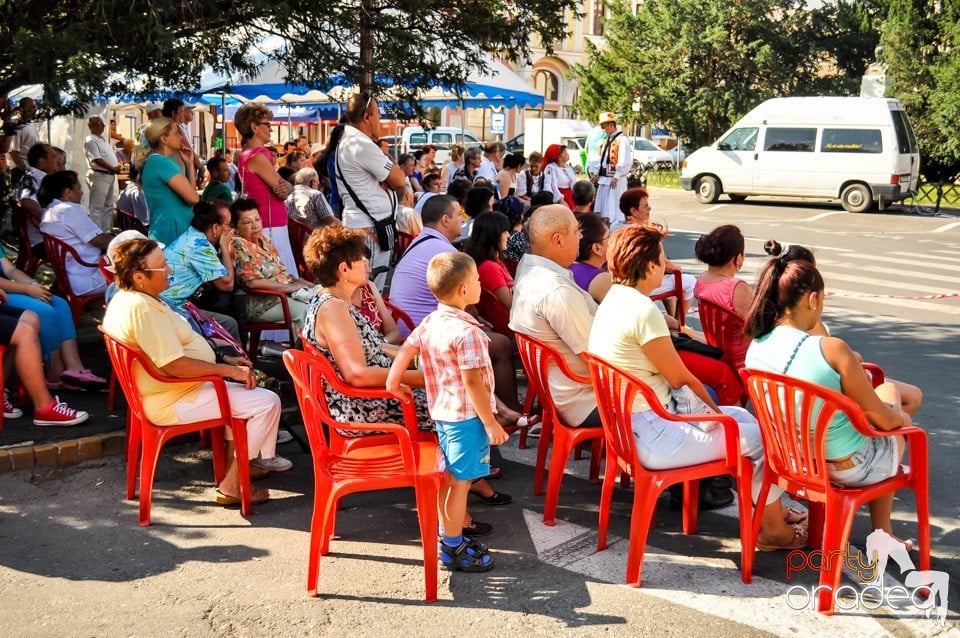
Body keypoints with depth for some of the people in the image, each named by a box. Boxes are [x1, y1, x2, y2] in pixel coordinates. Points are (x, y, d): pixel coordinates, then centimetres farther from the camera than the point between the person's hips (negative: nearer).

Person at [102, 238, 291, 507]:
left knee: (239, 390, 28)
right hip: (172, 402, -11)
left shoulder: (125, 299, 8)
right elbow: (175, 365, -29)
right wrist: (229, 370, -19)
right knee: (268, 402, -11)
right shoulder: (142, 308, -26)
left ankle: (234, 461, 30)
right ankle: (231, 485, -3)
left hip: (163, 391, 11)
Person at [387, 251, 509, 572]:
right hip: (467, 416, -9)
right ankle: (453, 550, 9)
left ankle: (448, 537, 30)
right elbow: (472, 382, -23)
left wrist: (393, 384, 21)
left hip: (442, 413, 9)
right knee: (460, 481, 1)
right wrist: (491, 424, -18)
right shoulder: (467, 332, -23)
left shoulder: (429, 323, 3)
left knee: (449, 477, 18)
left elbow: (405, 350, 8)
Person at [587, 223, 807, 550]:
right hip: (652, 438, -10)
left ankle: (771, 509, 29)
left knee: (742, 417, 19)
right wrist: (715, 410, 3)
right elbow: (679, 378, -15)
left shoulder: (613, 299, 7)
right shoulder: (643, 311, -24)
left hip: (629, 423, 10)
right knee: (760, 436, 0)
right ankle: (774, 530, 18)